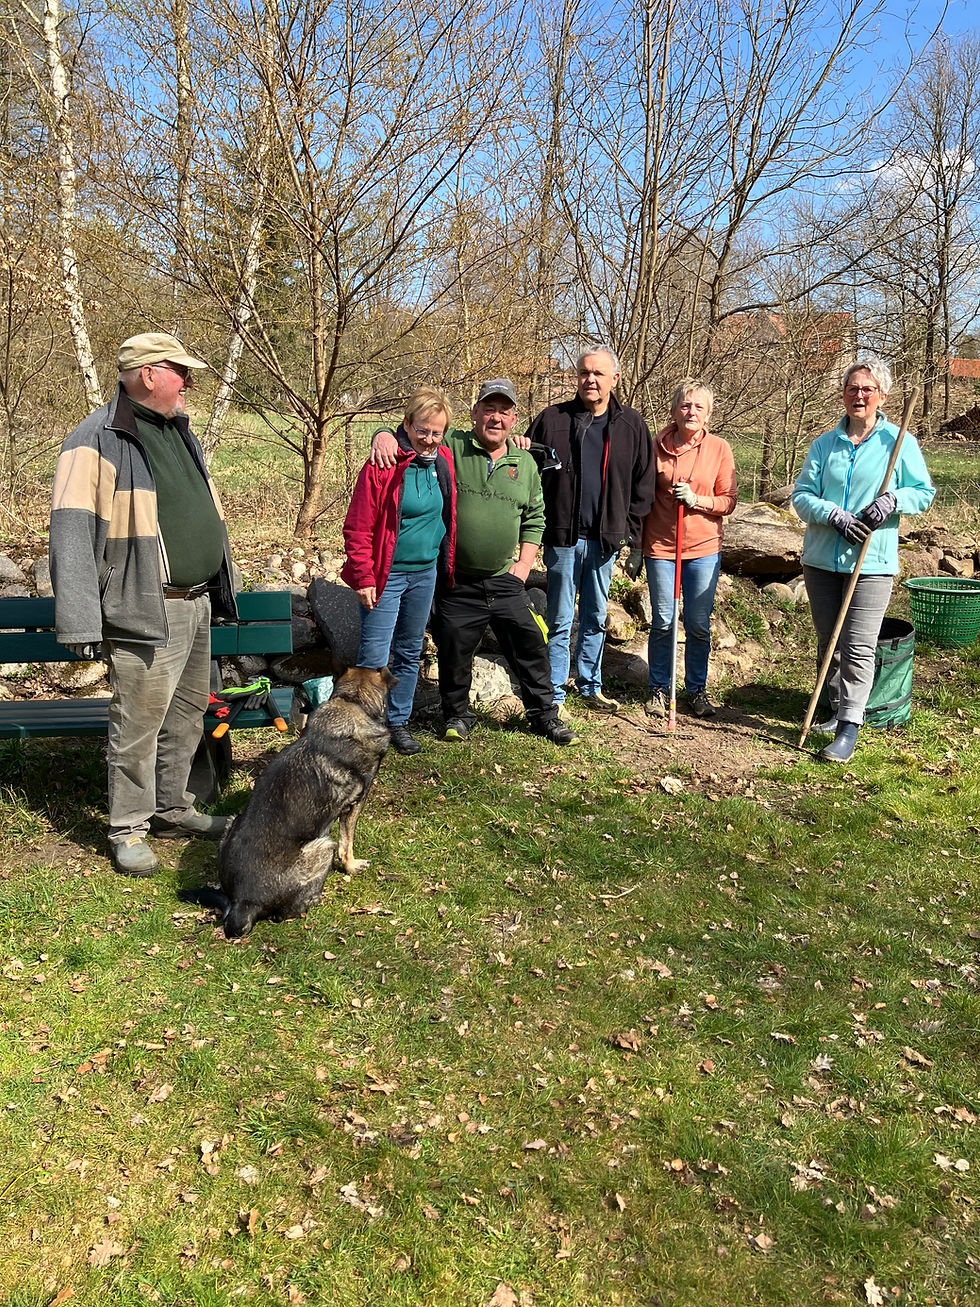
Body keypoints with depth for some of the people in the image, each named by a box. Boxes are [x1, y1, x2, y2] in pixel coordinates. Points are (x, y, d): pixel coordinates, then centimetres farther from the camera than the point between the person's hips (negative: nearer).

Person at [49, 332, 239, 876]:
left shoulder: (180, 433, 16)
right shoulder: (97, 440, -11)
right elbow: (71, 534, -16)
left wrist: (221, 589, 22)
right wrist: (81, 621, -20)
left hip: (196, 607, 8)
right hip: (145, 613, -8)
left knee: (187, 713, 16)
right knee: (138, 724, -2)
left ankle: (173, 809, 31)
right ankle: (128, 830, 13)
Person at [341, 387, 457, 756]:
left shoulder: (445, 462, 4)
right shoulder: (383, 466, -14)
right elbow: (359, 528, -13)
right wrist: (364, 579, -15)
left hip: (426, 573, 6)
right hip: (387, 575, -6)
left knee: (410, 653, 15)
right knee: (374, 658, -6)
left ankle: (398, 721, 28)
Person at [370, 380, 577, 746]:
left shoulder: (525, 464, 8)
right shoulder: (450, 446, -4)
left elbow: (534, 519, 15)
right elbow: (408, 433, 0)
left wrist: (523, 566, 7)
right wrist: (384, 436, -24)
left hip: (504, 581, 3)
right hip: (456, 582, -3)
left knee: (530, 645, 6)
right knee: (454, 651, 5)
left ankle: (544, 715, 23)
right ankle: (457, 715, 27)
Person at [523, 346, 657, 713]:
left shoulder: (631, 425, 5)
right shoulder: (553, 418, -1)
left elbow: (644, 482, 8)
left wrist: (630, 529, 2)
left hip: (606, 538, 2)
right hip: (563, 536, -2)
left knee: (596, 617, 14)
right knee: (561, 620, 3)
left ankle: (590, 686, 27)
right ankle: (554, 694, 11)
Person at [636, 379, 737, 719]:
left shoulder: (719, 449, 1)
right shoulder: (656, 447, 1)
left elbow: (728, 500, 2)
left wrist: (697, 500, -16)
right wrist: (636, 548, 7)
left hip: (704, 549, 0)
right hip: (660, 547, 0)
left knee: (699, 625, 6)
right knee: (662, 622, 4)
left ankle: (697, 690, 21)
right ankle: (659, 689, 18)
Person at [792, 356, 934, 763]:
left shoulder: (899, 442, 1)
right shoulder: (825, 443, 8)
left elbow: (923, 492, 4)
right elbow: (802, 494, 2)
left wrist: (894, 499, -16)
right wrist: (834, 516, -16)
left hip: (871, 562, -4)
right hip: (822, 558, 4)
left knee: (858, 647, -7)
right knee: (828, 642, 12)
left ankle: (849, 727, -2)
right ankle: (840, 710, 28)